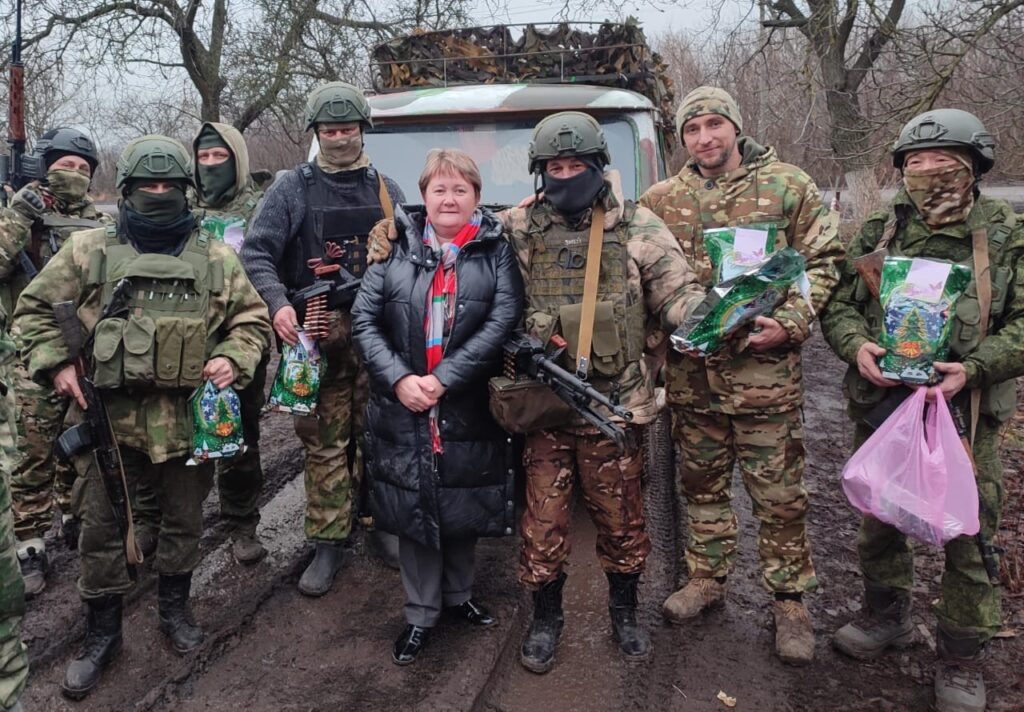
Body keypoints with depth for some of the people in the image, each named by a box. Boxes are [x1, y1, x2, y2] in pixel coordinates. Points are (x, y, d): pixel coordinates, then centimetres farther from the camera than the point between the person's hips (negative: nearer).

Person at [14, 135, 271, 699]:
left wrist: (233, 358, -9)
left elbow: (253, 319, 9)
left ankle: (175, 609, 39)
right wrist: (56, 364, -3)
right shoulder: (89, 250, 1)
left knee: (184, 520, 15)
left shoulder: (216, 257, 4)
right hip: (110, 417, 0)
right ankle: (101, 634, 27)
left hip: (189, 417, 1)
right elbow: (34, 308, 9)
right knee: (101, 527, 7)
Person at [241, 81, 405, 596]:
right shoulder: (292, 189, 5)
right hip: (319, 338, -2)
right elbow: (256, 253, -1)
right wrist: (278, 303, -18)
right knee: (324, 443, 0)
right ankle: (329, 543, 10)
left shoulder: (385, 190, 14)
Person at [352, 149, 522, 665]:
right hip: (401, 408, 1)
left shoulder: (497, 251, 1)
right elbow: (363, 319, 0)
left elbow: (503, 322, -11)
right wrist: (399, 378, -14)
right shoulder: (396, 247, 5)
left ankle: (458, 594, 37)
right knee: (412, 508, 8)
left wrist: (443, 378, -17)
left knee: (464, 505, 13)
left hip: (469, 407, 0)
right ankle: (421, 613, 26)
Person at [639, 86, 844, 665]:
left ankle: (790, 599, 21)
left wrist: (790, 324, -14)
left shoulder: (789, 186, 1)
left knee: (779, 492, 4)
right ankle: (708, 578, 33)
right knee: (703, 483, 15)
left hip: (764, 368, -3)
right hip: (690, 370, 3)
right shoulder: (662, 200, 8)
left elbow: (823, 263, 0)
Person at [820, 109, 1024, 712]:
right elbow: (839, 302, 6)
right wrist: (857, 345, -14)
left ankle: (963, 659, 25)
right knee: (879, 522, 17)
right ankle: (888, 617, 40)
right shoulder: (879, 230, 5)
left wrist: (974, 368, -21)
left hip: (964, 414, -3)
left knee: (968, 538, 6)